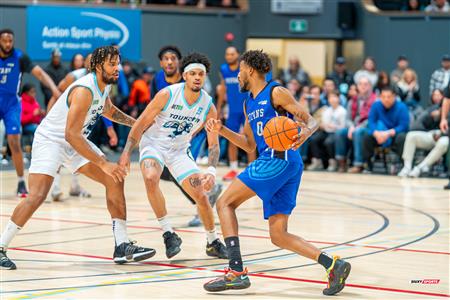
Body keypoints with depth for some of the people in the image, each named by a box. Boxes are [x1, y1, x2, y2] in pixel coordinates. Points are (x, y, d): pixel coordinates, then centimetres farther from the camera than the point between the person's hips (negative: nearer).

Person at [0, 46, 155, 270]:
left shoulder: (105, 85, -1)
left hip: (76, 141, 9)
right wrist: (103, 164, -35)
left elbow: (108, 110, 26)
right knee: (37, 196, -22)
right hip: (49, 140, -9)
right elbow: (71, 135, -35)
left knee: (114, 181, -2)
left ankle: (122, 247, 0)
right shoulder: (84, 91, -29)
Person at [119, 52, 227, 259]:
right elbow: (141, 124, -13)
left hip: (179, 151, 3)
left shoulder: (208, 106, -12)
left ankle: (213, 242, 22)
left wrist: (211, 171, -22)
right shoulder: (167, 95, -21)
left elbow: (213, 144, -6)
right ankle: (168, 235, -23)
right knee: (151, 178, -34)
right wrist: (127, 152, -18)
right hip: (153, 144, -3)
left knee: (201, 196, -2)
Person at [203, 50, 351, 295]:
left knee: (225, 203, -10)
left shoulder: (276, 93, -1)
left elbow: (311, 121, -2)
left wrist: (305, 133, -25)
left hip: (280, 159, -9)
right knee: (278, 236, 2)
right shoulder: (249, 104, 23)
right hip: (269, 161, 9)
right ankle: (333, 265, -4)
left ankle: (236, 271, -19)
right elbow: (249, 144, 29)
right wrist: (221, 130, 17)